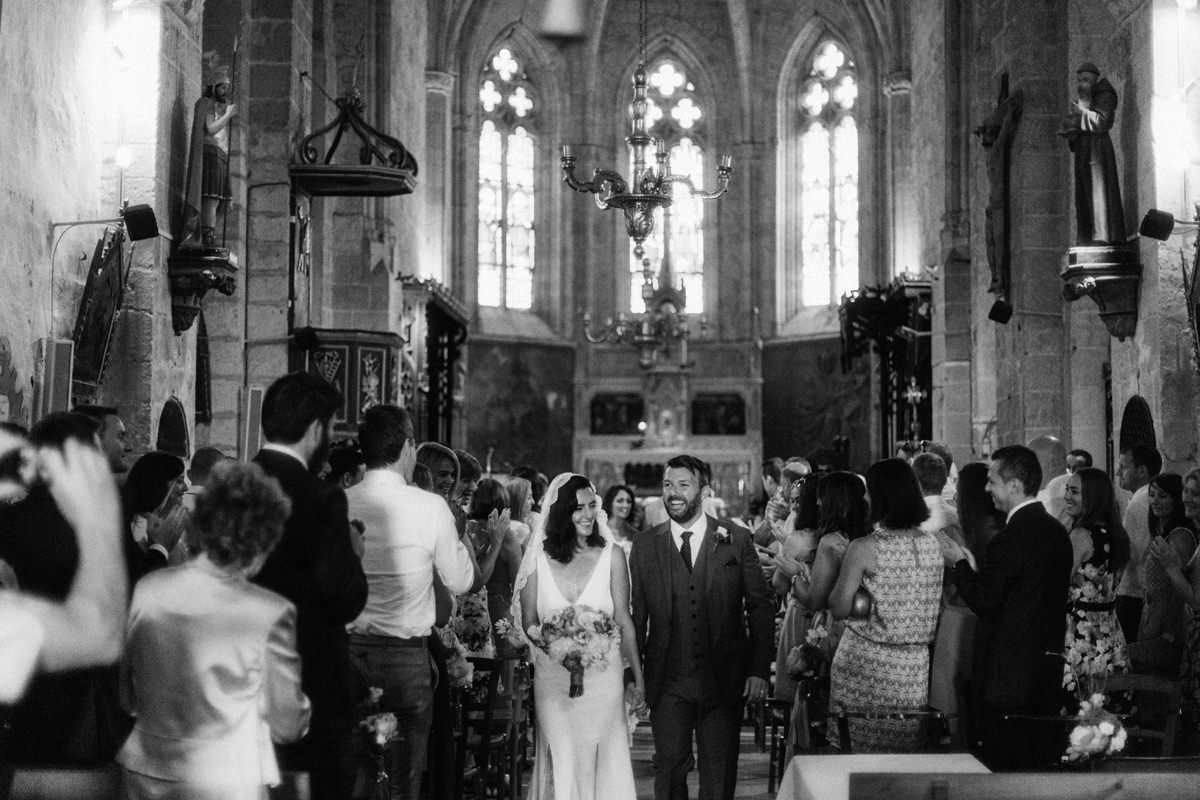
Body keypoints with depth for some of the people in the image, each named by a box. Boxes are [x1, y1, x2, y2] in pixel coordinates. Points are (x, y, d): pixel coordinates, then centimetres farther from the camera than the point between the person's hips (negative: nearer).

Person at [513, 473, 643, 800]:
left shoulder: (611, 555, 0)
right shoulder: (539, 558, 0)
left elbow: (623, 621, 4)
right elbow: (528, 622, 5)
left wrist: (637, 676, 4)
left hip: (602, 678, 0)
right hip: (552, 677, 0)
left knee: (601, 760, 3)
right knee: (562, 763, -1)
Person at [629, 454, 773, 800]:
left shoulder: (736, 540, 1)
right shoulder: (645, 545, 4)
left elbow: (761, 607, 1)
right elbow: (636, 613, 4)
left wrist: (759, 670, -4)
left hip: (723, 679, -1)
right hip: (667, 681, 1)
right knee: (669, 768, 4)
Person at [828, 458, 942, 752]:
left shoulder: (863, 549, -14)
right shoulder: (933, 544, 3)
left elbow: (840, 608, -10)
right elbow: (935, 606, 12)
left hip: (867, 663, -5)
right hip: (914, 667, 5)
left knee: (860, 755, 5)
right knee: (903, 758, 13)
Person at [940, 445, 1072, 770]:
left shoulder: (1010, 539, -19)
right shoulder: (1057, 531, 8)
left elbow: (984, 603, -17)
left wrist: (959, 563, -2)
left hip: (1010, 674, -9)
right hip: (1050, 669, 9)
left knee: (1005, 767, -1)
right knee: (1044, 763, 15)